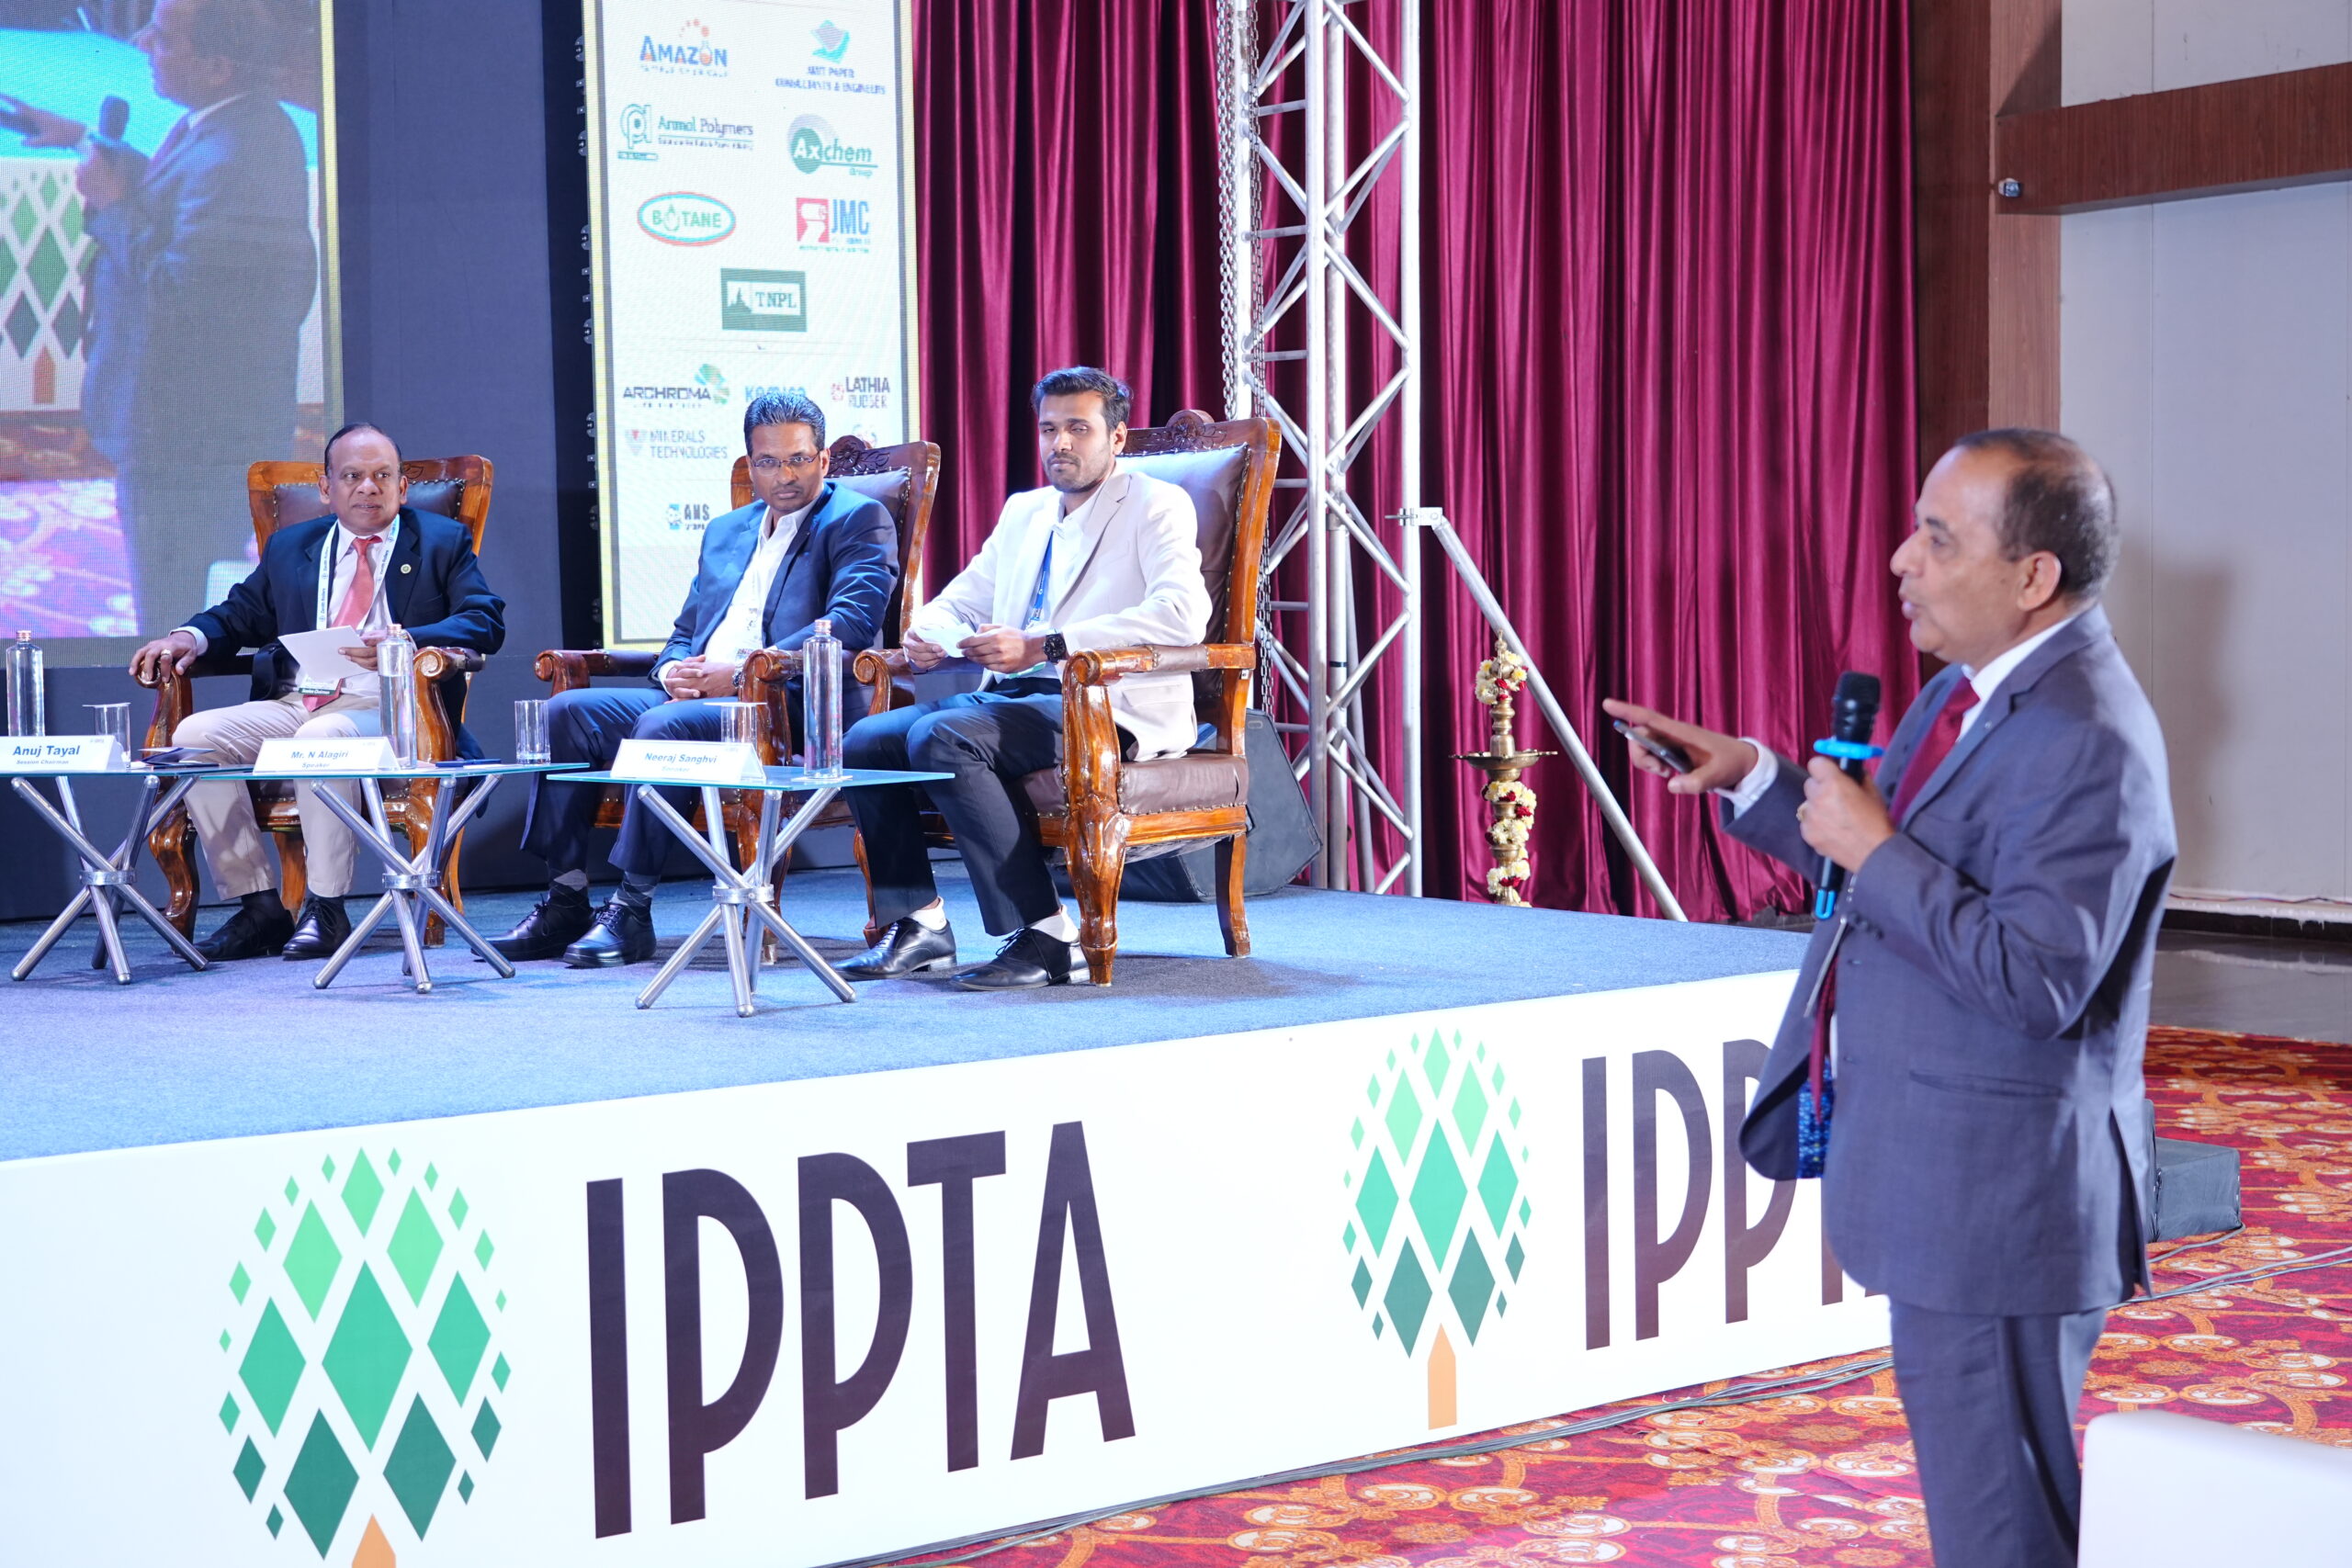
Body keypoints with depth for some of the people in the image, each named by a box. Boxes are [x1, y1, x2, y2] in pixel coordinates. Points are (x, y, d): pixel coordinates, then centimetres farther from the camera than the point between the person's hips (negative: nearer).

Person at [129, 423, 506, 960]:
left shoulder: (442, 541, 10)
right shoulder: (290, 547, 23)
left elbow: (486, 623, -3)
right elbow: (242, 613, 26)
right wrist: (189, 636, 2)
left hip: (388, 709, -5)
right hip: (291, 706, 5)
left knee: (322, 736, -37)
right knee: (194, 734, -19)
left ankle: (326, 910, -25)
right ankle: (260, 909, -14)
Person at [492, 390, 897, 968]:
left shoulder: (858, 520, 1)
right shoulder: (726, 531, 25)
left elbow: (852, 623, -15)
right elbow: (685, 631, 27)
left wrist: (740, 673, -19)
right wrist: (674, 672, 0)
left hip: (787, 709, -8)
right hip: (695, 699, 8)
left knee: (663, 725, -33)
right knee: (567, 711, -8)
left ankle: (631, 911, -27)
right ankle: (566, 902, -10)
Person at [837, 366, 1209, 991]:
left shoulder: (1155, 506, -1)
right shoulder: (1023, 512, 23)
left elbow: (1183, 613, -19)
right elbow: (959, 600, 29)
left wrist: (1042, 646, -23)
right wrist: (928, 635, 1)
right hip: (1012, 697, 8)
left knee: (940, 735, -30)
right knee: (865, 741, -9)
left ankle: (1044, 934, -28)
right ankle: (917, 925, 0)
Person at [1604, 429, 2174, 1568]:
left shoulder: (2088, 742, -22)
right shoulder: (1971, 690, 9)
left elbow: (2037, 978, -29)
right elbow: (1893, 866, 21)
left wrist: (1873, 849, -22)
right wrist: (1754, 778, 9)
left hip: (1997, 1198, -10)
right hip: (1940, 1176, 10)